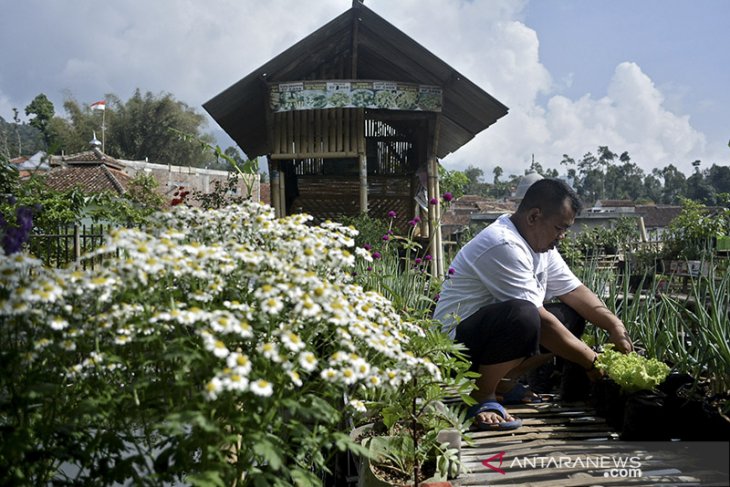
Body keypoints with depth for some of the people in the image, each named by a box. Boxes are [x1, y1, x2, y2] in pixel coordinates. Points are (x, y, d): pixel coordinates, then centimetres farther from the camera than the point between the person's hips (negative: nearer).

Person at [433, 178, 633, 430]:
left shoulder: (540, 241, 9)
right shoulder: (503, 246, -23)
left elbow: (574, 291, 11)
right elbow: (540, 322, -23)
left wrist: (614, 325, -4)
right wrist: (592, 362, -16)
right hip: (456, 342, -10)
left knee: (571, 317, 4)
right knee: (522, 315, -36)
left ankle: (501, 381, 3)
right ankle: (481, 397, -16)